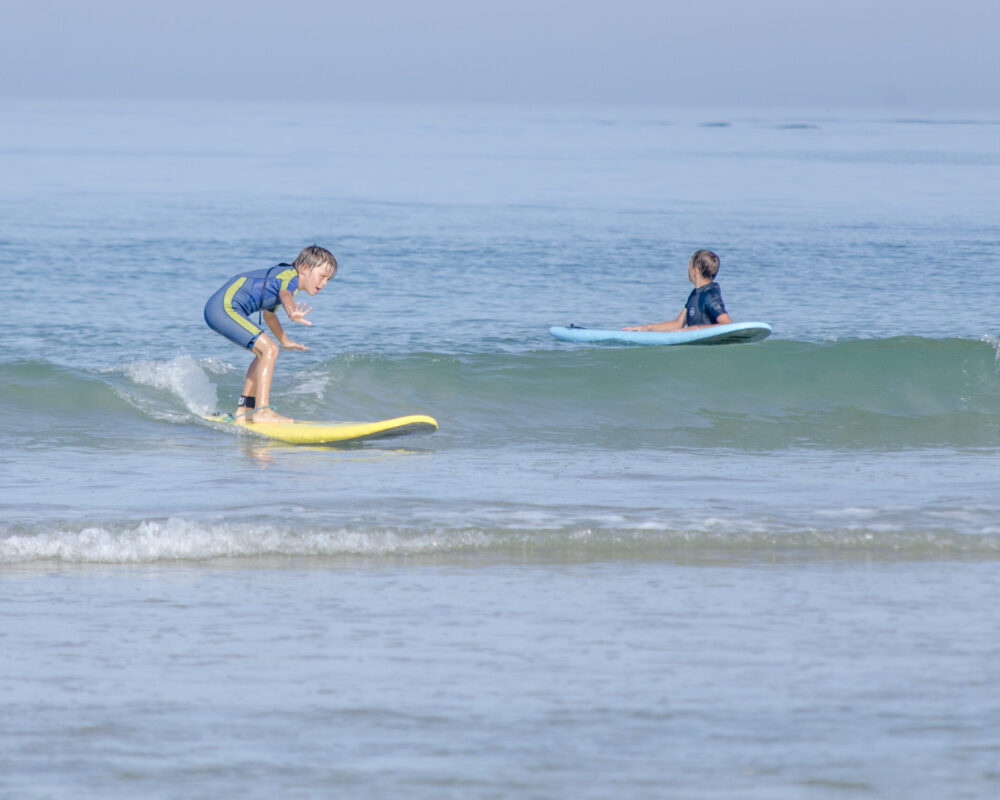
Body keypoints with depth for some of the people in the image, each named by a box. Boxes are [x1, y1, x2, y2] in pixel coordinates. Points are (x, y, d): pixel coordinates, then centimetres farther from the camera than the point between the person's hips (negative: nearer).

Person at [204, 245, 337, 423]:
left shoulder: (279, 274, 22)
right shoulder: (290, 276, -10)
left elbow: (268, 313, 40)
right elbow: (286, 295, -36)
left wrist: (285, 341, 51)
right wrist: (292, 313, -58)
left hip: (218, 310, 11)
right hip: (224, 308, -11)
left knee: (265, 352, 18)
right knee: (269, 349, -17)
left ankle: (244, 410, 22)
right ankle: (262, 411, -23)